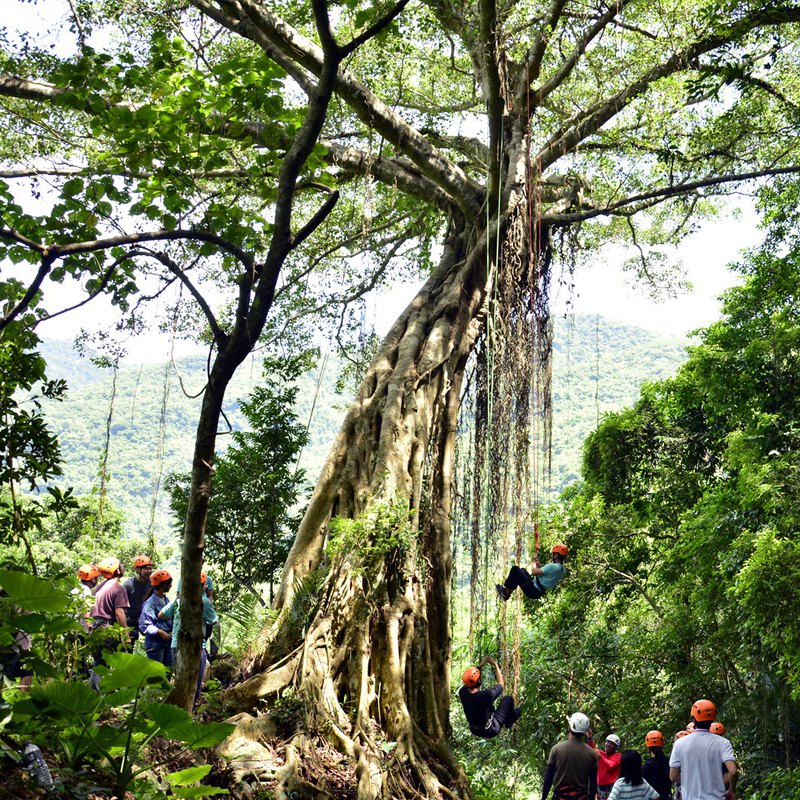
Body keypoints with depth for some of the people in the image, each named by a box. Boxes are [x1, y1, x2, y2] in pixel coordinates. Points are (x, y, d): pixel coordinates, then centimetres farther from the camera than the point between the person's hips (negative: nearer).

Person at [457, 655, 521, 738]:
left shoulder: (462, 692, -19)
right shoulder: (486, 695, -34)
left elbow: (469, 678, 5)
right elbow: (501, 684, -13)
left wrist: (480, 665, 7)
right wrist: (495, 664, -4)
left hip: (474, 731, 5)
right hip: (490, 731, -5)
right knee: (508, 699, 7)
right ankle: (509, 724, 32)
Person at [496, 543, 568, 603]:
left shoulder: (552, 567, -24)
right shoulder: (562, 570, 4)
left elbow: (534, 572, -19)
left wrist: (534, 564, 2)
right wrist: (539, 567, 16)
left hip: (532, 591, -10)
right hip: (539, 593, 10)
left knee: (515, 569, -5)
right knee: (522, 570, 25)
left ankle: (506, 592, 7)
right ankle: (507, 592, 22)